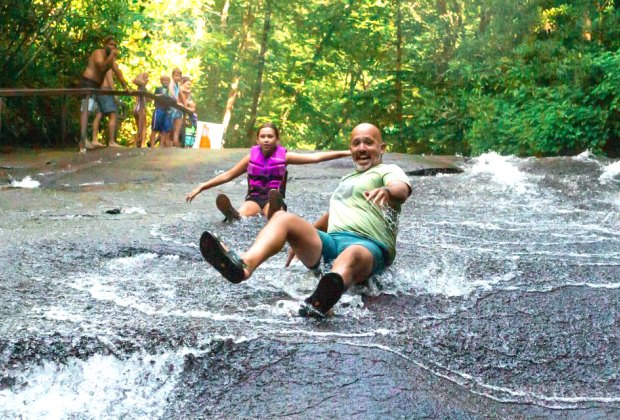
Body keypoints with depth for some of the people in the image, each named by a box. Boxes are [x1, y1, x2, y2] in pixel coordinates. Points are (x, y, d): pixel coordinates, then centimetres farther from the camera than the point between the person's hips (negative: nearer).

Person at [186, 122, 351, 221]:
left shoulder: (283, 156, 4)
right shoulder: (252, 156, 9)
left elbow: (315, 157, 1)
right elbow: (227, 175, 14)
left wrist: (345, 153, -6)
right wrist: (201, 187, 11)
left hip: (274, 199, -1)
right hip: (254, 198, 2)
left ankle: (274, 211, -73)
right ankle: (234, 214, -68)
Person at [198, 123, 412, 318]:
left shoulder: (388, 171, 12)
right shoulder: (346, 180, 36)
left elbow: (402, 190, -12)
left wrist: (386, 191, -36)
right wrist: (302, 239, 44)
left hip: (369, 246, -6)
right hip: (330, 240, 6)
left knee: (352, 254, -43)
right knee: (283, 217, -18)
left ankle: (320, 300, -79)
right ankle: (244, 265, -49)